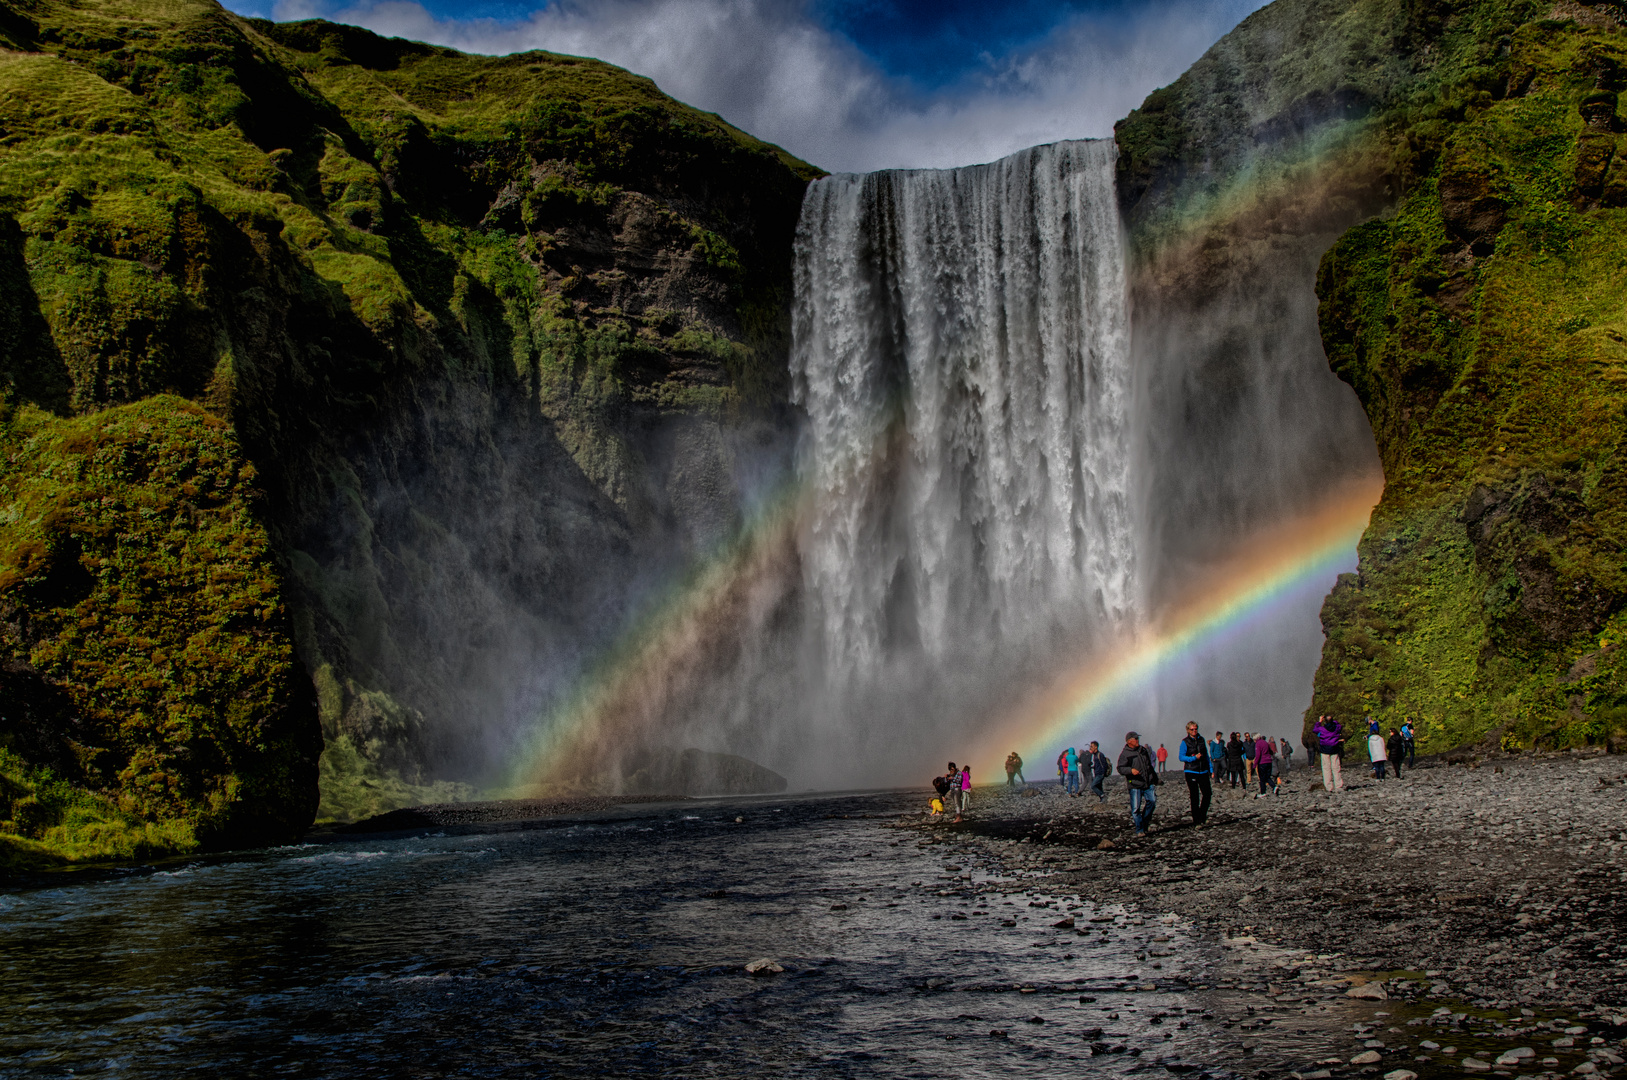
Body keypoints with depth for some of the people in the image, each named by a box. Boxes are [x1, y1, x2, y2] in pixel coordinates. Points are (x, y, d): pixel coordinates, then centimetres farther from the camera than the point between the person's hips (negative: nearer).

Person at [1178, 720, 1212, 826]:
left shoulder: (1201, 740, 11)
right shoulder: (1185, 742, -3)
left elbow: (1206, 755, 18)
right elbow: (1181, 757, -8)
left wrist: (1210, 769, 14)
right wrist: (1194, 758, -19)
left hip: (1203, 771, 4)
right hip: (1191, 772, -4)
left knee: (1207, 794, -5)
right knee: (1194, 798, -1)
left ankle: (1202, 816, 16)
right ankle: (1196, 822, 6)